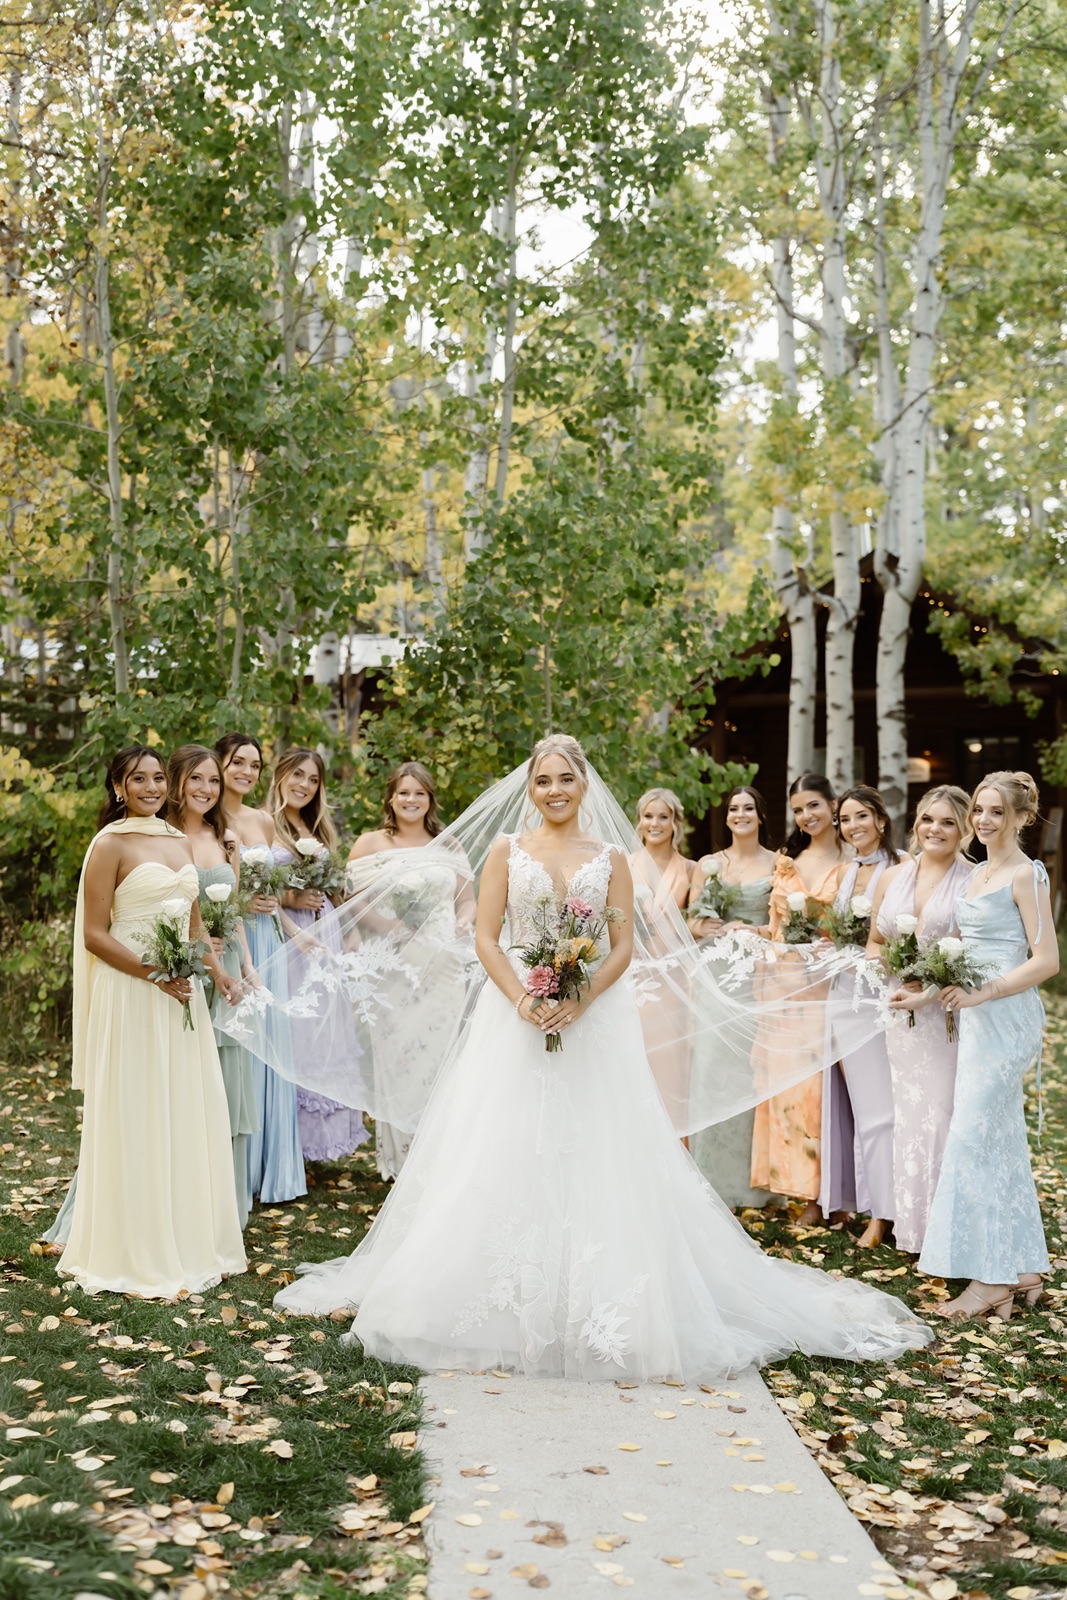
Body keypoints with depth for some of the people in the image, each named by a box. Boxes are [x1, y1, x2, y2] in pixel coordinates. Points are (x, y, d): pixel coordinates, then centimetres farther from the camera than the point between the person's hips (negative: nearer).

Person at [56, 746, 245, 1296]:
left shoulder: (179, 841, 13)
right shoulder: (111, 844, -7)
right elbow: (94, 935, -11)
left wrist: (214, 969, 9)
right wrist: (154, 973, -18)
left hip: (181, 993, 7)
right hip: (130, 994, -7)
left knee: (189, 1115, 10)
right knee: (137, 1119, 0)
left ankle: (190, 1243, 23)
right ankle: (137, 1254, 12)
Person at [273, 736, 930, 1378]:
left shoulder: (611, 857, 7)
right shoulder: (507, 851, 7)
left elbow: (623, 945, 2)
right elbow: (486, 938, 1)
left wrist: (580, 1000, -14)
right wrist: (522, 999, -15)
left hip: (594, 1021, 0)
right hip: (517, 1020, 0)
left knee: (595, 1156, -1)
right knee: (510, 1154, 0)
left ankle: (600, 1308, 8)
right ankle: (507, 1302, 10)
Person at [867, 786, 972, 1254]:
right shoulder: (892, 877, 11)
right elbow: (874, 943, 17)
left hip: (950, 1016, -4)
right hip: (903, 1011, 5)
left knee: (943, 1113, -5)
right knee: (908, 1113, 9)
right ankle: (911, 1224, 19)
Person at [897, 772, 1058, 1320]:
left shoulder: (1026, 875, -10)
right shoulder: (977, 874, 16)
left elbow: (1046, 960, -15)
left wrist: (980, 995, -21)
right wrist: (928, 996, 12)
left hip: (1006, 1017, -9)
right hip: (977, 1019, 9)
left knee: (972, 1139, -9)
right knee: (1003, 1142, 11)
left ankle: (989, 1279, -2)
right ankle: (1023, 1269, 18)